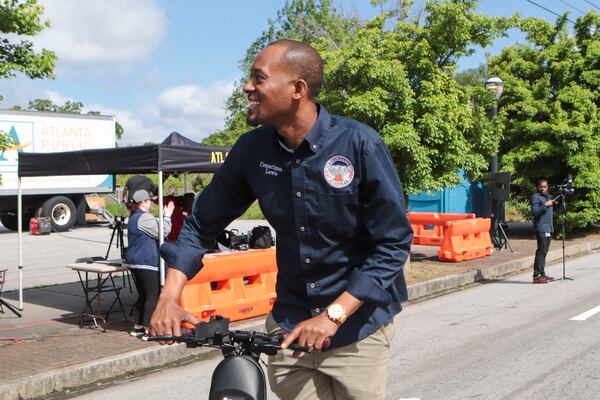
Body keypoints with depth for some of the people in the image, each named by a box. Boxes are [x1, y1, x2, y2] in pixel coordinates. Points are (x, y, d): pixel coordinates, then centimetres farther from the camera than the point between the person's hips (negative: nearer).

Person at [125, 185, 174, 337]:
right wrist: (167, 215, -4)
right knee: (153, 295, -6)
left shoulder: (134, 217, 16)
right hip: (147, 263, -10)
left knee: (143, 295, 16)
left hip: (136, 263, 10)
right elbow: (163, 232, -16)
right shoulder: (144, 217, -16)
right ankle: (148, 329, -8)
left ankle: (138, 327, 20)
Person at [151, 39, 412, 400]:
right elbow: (203, 224, 5)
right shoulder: (253, 149, -6)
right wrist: (170, 296, -7)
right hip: (289, 326, 3)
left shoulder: (360, 145, -18)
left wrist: (333, 316, -20)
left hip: (358, 326, -3)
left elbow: (393, 243, -15)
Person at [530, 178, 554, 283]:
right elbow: (535, 212, -15)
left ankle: (542, 274, 16)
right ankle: (537, 276, -11)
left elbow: (552, 210, 28)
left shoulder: (549, 197, 21)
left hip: (549, 228, 8)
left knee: (544, 252, 11)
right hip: (541, 228, -8)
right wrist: (545, 205, -24)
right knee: (541, 251, -12)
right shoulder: (535, 197, -6)